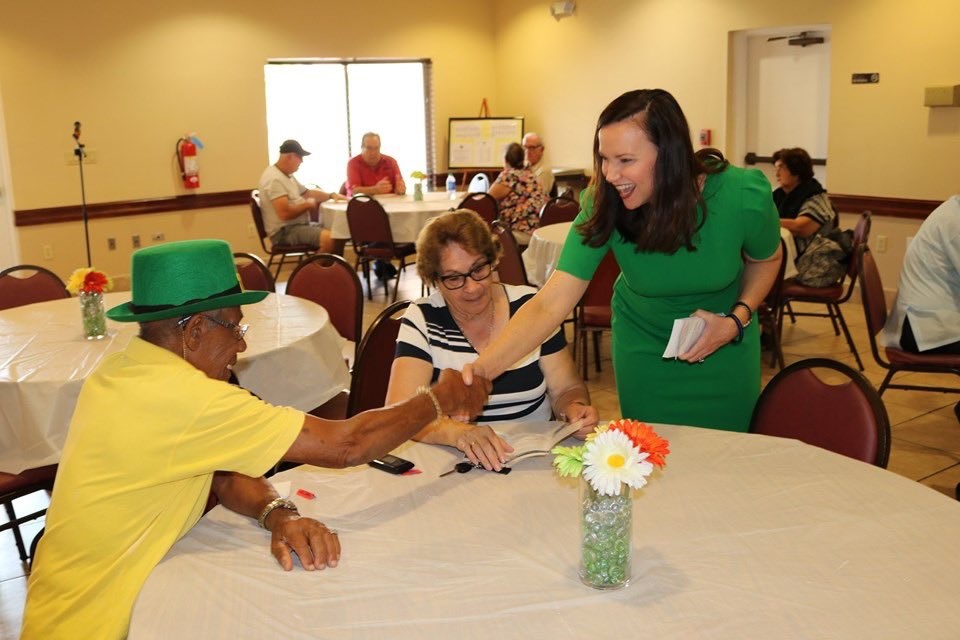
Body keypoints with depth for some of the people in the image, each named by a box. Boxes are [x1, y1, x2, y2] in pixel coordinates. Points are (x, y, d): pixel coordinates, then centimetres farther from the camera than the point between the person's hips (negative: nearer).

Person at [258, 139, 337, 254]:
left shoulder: (287, 175, 15)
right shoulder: (274, 179, -20)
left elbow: (308, 193, 26)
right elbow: (285, 213, -28)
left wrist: (331, 196, 11)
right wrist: (307, 204, -12)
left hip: (297, 225, 11)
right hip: (284, 231, -11)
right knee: (329, 238, -28)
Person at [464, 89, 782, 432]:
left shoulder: (743, 197, -27)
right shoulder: (603, 207, -27)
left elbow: (765, 260, -4)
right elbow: (550, 303, -33)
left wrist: (737, 320, -21)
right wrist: (483, 366, -46)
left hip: (726, 343, 0)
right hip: (643, 346, 0)